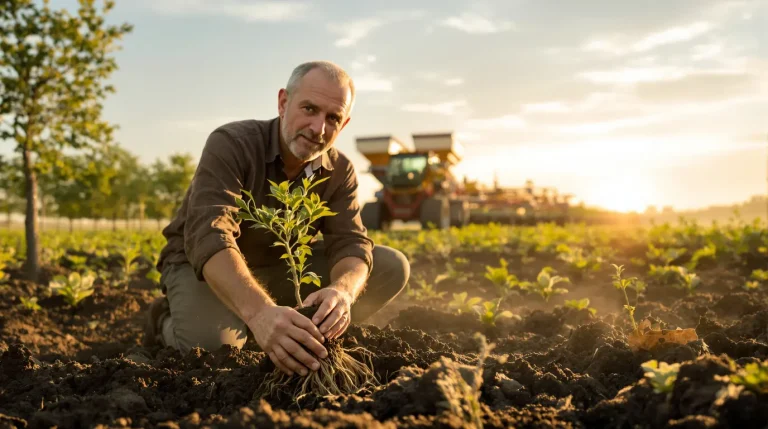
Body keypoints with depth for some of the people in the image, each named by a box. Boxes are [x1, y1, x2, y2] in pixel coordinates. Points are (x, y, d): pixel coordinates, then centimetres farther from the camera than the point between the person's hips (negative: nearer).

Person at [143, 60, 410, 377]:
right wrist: (258, 312, -59)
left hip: (283, 267, 4)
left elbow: (351, 243, -20)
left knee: (391, 266, -11)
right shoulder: (230, 144, -26)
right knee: (212, 342, -37)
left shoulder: (340, 172, -9)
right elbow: (209, 237, -41)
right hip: (203, 266, -4)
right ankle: (168, 322, -1)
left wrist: (342, 291, -46)